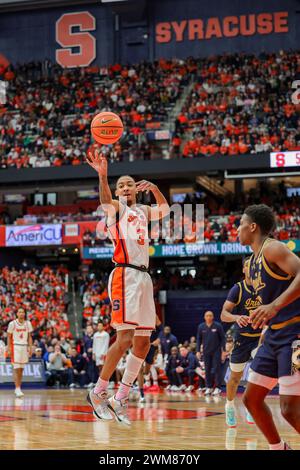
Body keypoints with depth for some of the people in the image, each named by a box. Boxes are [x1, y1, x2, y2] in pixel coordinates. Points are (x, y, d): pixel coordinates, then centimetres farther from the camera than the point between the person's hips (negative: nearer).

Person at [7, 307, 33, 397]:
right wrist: (9, 349, -7)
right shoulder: (12, 323, -5)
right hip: (15, 346, -4)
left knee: (21, 369, 7)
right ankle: (17, 389, -14)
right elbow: (9, 337, -1)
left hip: (24, 347, 4)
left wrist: (30, 348, 1)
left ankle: (18, 388, 14)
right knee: (16, 368, -11)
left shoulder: (28, 323, 5)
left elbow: (29, 337, 9)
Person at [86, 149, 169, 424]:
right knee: (125, 338, -16)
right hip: (125, 275, -8)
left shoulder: (143, 211, 21)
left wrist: (154, 188, 12)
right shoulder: (117, 207, 2)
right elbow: (105, 202, -19)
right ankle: (98, 392, -6)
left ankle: (120, 399, 12)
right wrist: (103, 176, -40)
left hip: (144, 277, 8)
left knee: (143, 343, 6)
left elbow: (165, 209, 33)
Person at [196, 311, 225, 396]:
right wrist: (198, 351, 3)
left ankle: (218, 388, -2)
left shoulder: (218, 326, -5)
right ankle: (209, 387, 13)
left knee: (217, 369, -5)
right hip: (206, 352, 3)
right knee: (207, 370, 6)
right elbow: (199, 339, 9)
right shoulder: (201, 327, 3)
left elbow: (222, 338, -2)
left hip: (216, 351, -3)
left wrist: (223, 350, -7)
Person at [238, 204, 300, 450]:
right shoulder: (254, 261, 16)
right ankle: (279, 448, 25)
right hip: (274, 334, 10)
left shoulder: (273, 248, -12)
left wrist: (275, 306, -35)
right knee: (251, 398, 13)